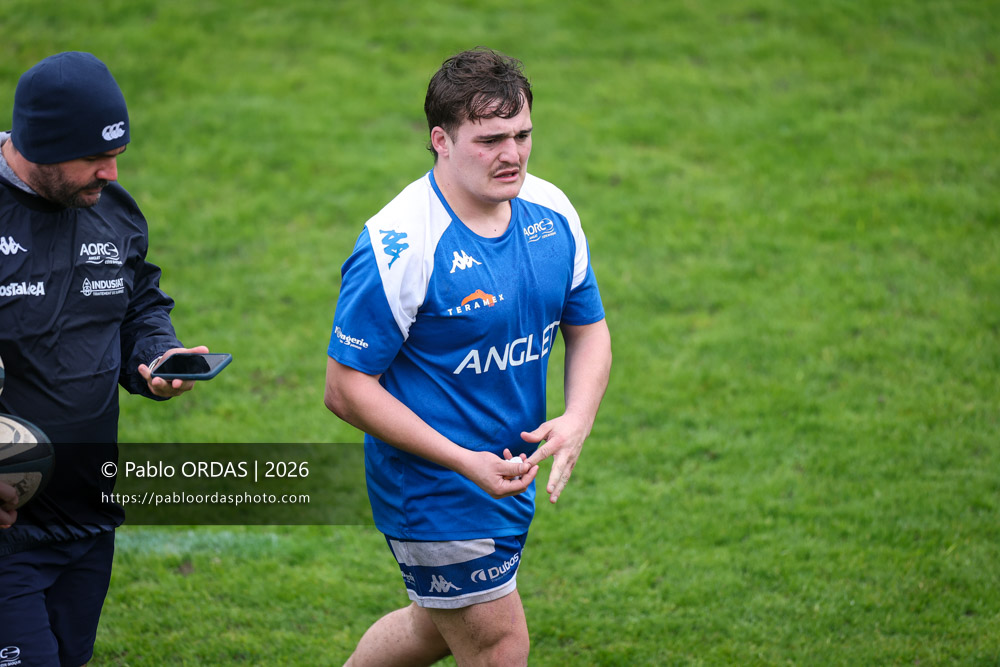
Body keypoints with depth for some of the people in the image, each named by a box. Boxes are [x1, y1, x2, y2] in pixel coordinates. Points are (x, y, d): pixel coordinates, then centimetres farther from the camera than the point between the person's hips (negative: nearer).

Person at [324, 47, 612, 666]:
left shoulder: (551, 211, -2)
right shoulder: (398, 244, -24)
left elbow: (589, 330, 11)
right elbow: (347, 388, -21)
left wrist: (576, 420, -10)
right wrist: (466, 463, -25)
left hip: (511, 475, 8)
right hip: (432, 492, -7)